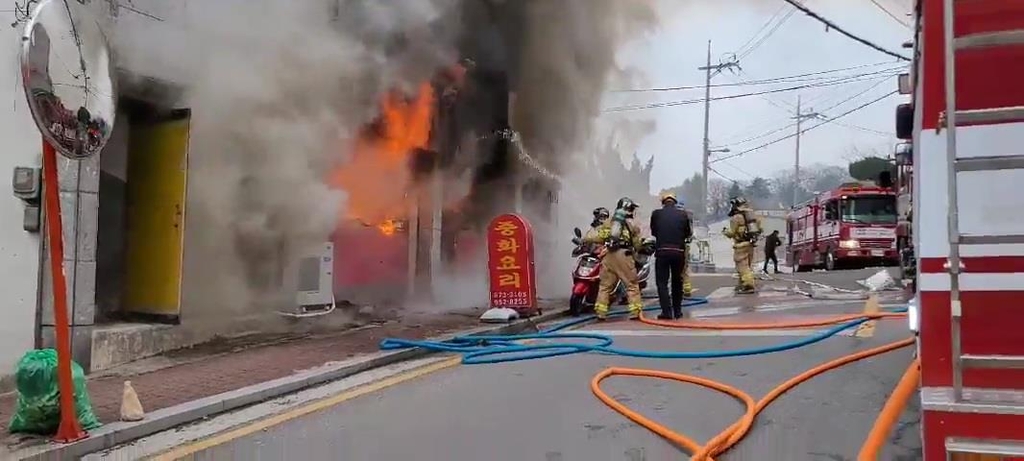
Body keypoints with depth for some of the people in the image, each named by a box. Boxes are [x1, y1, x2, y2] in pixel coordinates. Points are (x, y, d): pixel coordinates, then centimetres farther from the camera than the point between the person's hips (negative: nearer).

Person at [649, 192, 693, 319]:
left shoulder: (656, 214, -2)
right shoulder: (683, 214, 1)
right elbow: (688, 233, 10)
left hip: (662, 251, -2)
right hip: (679, 251, 2)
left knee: (662, 282, 3)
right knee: (677, 282, 15)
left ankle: (667, 312, -6)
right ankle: (677, 311, 18)